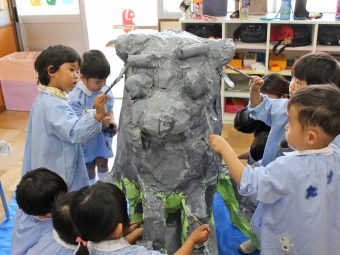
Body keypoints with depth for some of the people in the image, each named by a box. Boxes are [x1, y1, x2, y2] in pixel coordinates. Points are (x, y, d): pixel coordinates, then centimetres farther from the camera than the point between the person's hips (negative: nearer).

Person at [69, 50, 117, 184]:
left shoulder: (106, 91, -12)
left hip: (102, 139, 3)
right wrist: (99, 122, -41)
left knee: (103, 164, 19)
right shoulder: (75, 98, -27)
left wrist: (112, 122, -15)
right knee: (89, 168, 17)